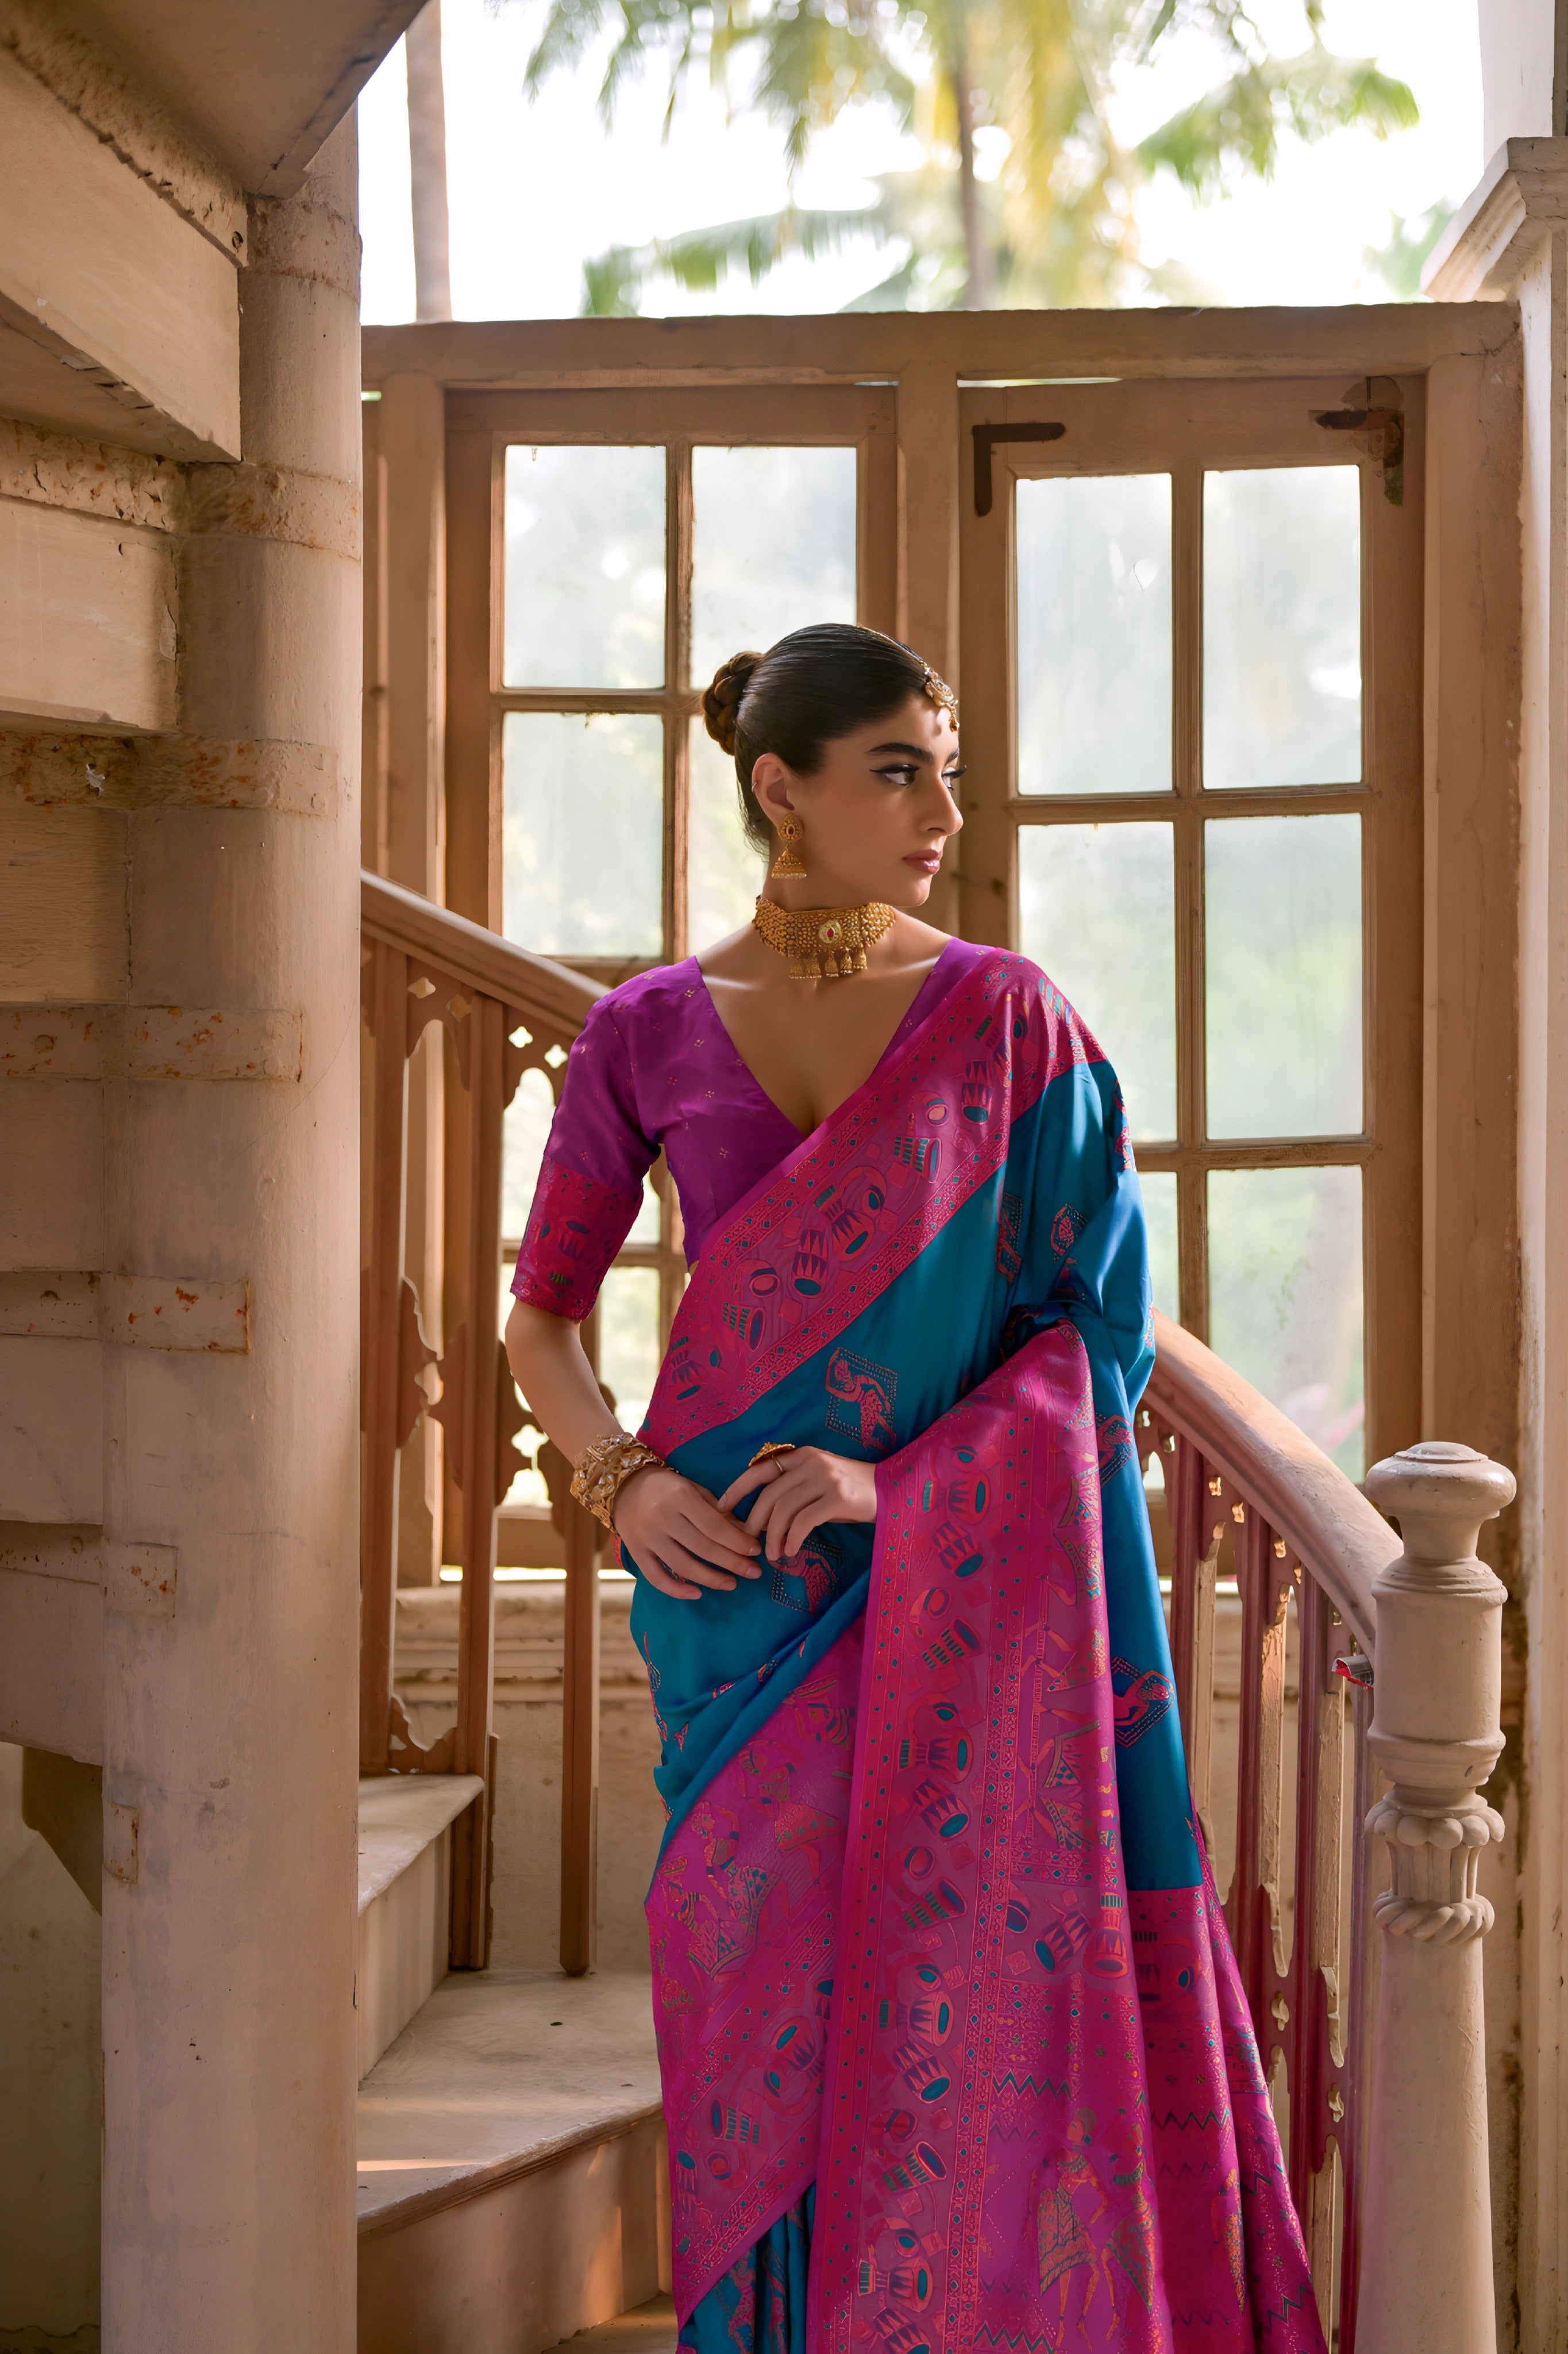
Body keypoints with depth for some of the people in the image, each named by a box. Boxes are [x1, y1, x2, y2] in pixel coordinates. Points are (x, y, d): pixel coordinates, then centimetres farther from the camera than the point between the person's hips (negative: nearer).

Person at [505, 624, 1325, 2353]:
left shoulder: (1007, 1020, -1)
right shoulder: (649, 1034, 3)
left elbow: (1099, 1323, -4)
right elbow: (540, 1320, 9)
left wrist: (899, 1483, -16)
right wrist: (620, 1479, -9)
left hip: (955, 1597, -1)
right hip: (741, 1602, 1)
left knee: (970, 2014, -2)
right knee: (765, 2023, 5)